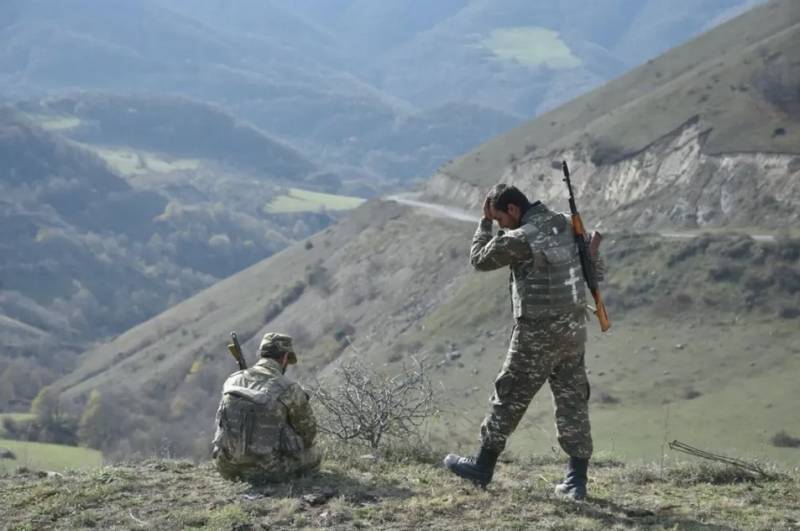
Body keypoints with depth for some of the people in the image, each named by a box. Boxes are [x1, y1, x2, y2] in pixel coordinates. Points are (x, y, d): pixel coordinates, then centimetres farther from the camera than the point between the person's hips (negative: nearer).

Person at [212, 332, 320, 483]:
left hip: (228, 469, 4)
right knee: (312, 455, 23)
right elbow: (308, 431, 4)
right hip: (268, 469, -4)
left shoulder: (232, 381, 4)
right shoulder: (290, 389, -10)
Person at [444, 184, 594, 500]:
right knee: (572, 401, 8)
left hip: (538, 332, -7)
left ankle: (483, 467, 20)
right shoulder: (564, 224, 5)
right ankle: (576, 480, 7)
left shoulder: (520, 239, -17)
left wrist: (486, 222, 4)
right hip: (573, 327, 7)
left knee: (510, 399, 7)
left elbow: (480, 259, -4)